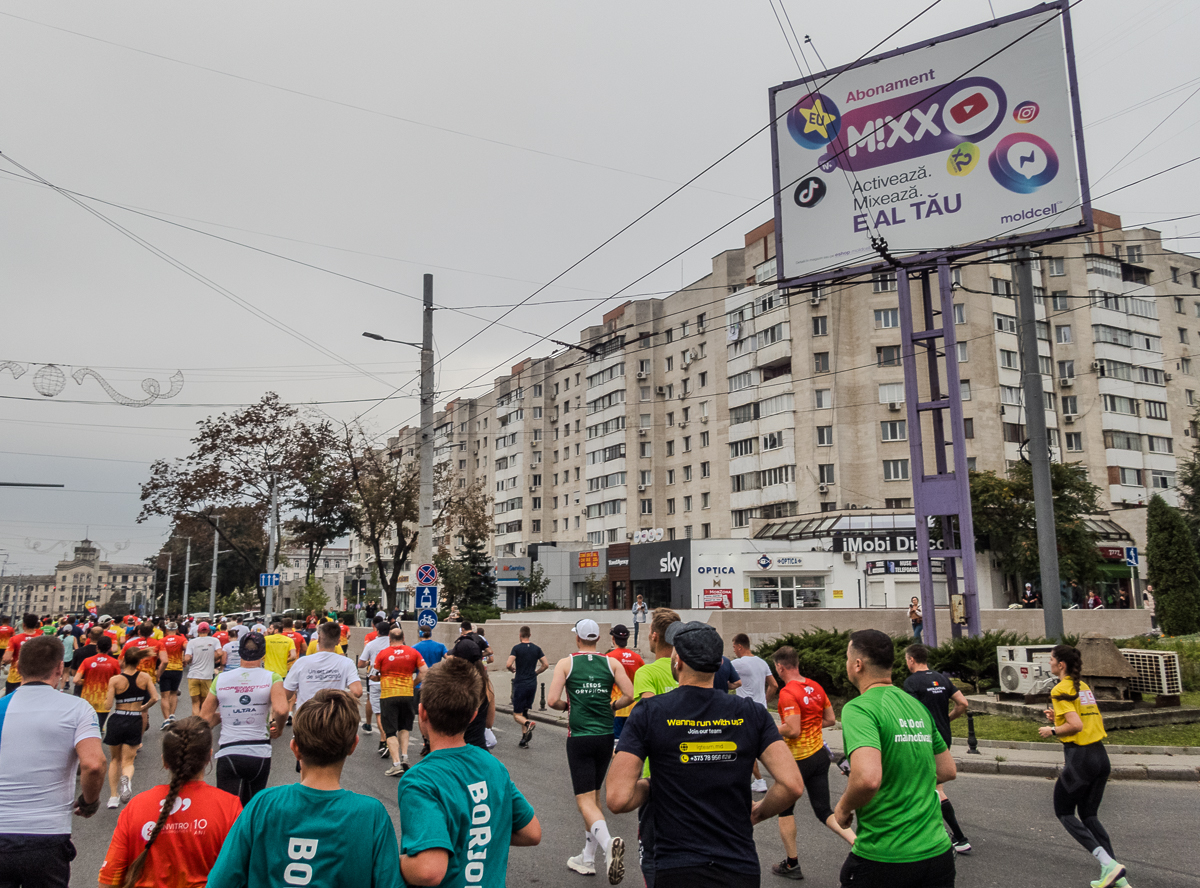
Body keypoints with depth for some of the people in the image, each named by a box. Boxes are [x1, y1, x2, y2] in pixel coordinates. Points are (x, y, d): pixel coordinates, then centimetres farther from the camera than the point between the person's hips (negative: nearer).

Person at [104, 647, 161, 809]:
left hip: (117, 721, 0)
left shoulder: (115, 680, -9)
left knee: (115, 759, 20)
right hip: (135, 722, 0)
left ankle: (113, 796, 19)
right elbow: (154, 698, -8)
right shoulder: (145, 677, -4)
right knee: (128, 761, 8)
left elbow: (108, 705, -12)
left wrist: (104, 701, 11)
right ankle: (126, 778, -26)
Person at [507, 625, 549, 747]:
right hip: (532, 684, 5)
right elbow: (546, 665, 2)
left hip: (520, 684, -5)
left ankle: (529, 723, -31)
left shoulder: (517, 648, -8)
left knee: (517, 715, 0)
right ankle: (524, 740, 15)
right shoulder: (536, 648, 5)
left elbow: (508, 665, -17)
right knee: (525, 712, 18)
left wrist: (512, 670, 4)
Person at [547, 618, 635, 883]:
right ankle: (587, 859, 26)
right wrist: (610, 707, 12)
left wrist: (567, 706, 9)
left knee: (585, 801, -4)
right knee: (595, 796, 19)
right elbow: (629, 695, -6)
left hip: (579, 738, -4)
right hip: (606, 736, 4)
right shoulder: (611, 662, 3)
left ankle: (608, 842, -31)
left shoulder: (566, 663, -3)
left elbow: (553, 701, -11)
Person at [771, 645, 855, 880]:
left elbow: (792, 730, -25)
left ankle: (791, 864, 21)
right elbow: (830, 720, 10)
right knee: (824, 811, 13)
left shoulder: (787, 692, -20)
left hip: (797, 760, -7)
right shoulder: (816, 687, 4)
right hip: (820, 755, 7)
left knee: (784, 809, 14)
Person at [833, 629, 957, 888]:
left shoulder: (859, 708, -16)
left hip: (884, 859, -6)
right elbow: (948, 770, 17)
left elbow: (868, 778, -30)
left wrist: (843, 808, -12)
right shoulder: (917, 706, 8)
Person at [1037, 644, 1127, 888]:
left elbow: (1075, 725, -21)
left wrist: (1052, 730, -5)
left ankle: (1108, 864, -7)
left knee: (1064, 812, 8)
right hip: (1100, 756, 8)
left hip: (1080, 758, -8)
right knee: (1089, 815, 16)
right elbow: (1097, 719, 19)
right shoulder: (1084, 687, 13)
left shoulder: (1061, 690, -12)